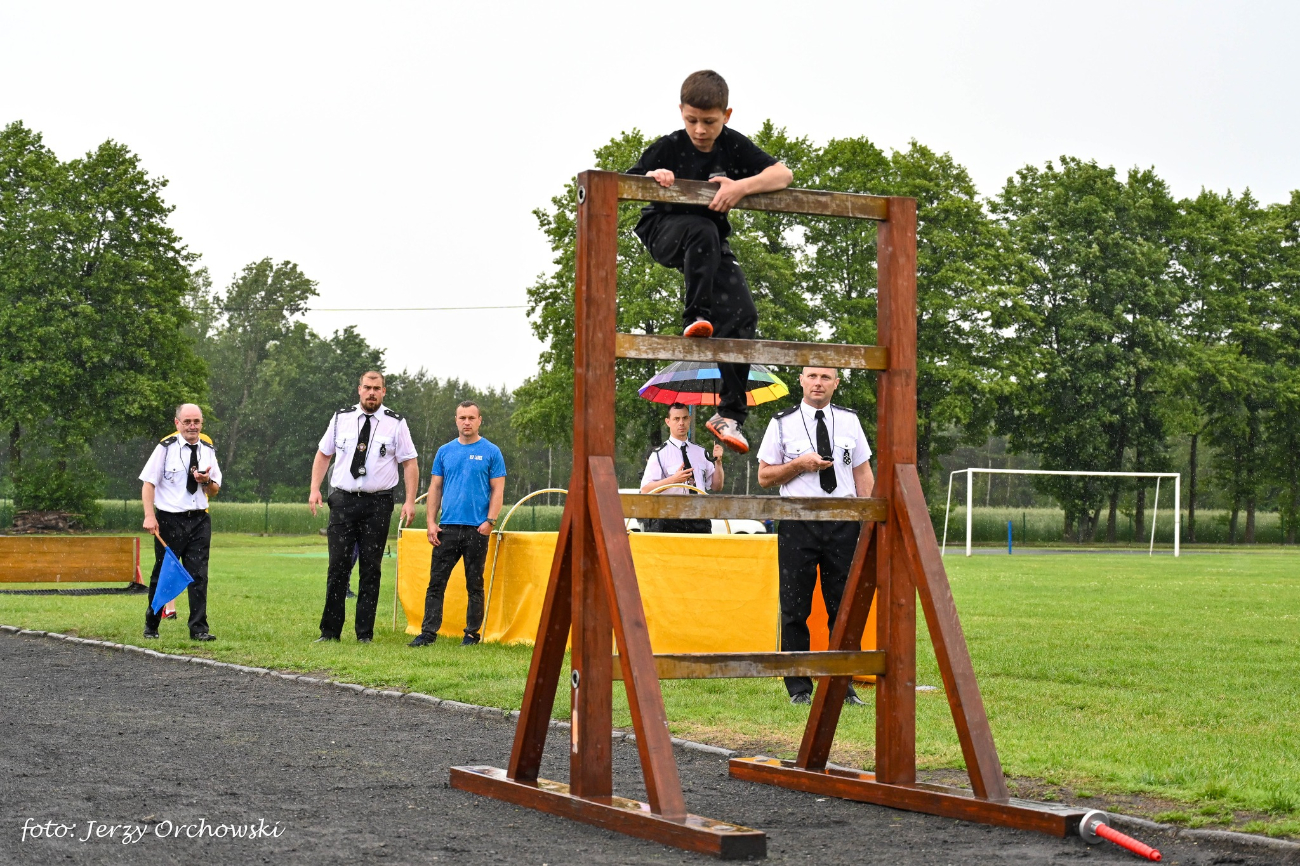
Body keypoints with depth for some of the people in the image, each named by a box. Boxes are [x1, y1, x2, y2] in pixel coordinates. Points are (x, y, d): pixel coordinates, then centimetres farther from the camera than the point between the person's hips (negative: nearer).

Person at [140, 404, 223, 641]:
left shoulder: (208, 449, 8)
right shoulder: (166, 447, -5)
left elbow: (215, 491, 15)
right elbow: (148, 482, -6)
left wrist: (207, 481, -9)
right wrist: (149, 516, -16)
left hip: (199, 520, 3)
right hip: (169, 519, -3)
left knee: (198, 575, -2)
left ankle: (198, 628, 1)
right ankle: (151, 626, 21)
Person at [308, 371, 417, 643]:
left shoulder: (396, 424, 3)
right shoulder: (341, 419, 8)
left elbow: (409, 463, 3)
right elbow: (323, 454, 14)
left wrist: (410, 501, -6)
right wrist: (314, 489, 3)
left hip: (378, 503, -1)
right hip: (343, 501, 1)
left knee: (371, 569, 2)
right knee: (338, 566, -1)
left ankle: (365, 633, 9)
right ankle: (329, 631, 5)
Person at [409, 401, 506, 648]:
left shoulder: (491, 452, 2)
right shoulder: (445, 451, 11)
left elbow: (497, 490, 0)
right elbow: (435, 488, 12)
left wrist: (490, 521, -12)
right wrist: (431, 522, 2)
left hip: (477, 528, -3)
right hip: (447, 527, 3)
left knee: (475, 585, 5)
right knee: (437, 581, -1)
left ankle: (472, 633, 12)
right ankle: (428, 632, 0)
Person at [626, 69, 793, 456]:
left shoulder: (733, 145, -8)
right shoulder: (668, 148, -13)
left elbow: (783, 174, -15)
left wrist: (742, 186, -33)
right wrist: (651, 178, -36)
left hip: (710, 243, 3)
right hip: (664, 234, -3)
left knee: (743, 315, -13)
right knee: (703, 231, -39)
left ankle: (730, 414, -8)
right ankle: (695, 318, -30)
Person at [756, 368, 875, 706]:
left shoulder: (849, 421, 10)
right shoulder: (782, 424, 3)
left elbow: (863, 473, 12)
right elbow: (764, 476, 5)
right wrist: (800, 465, -11)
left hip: (843, 521, 2)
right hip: (798, 522, -2)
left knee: (844, 606, 3)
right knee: (795, 607, 0)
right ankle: (799, 688, 7)